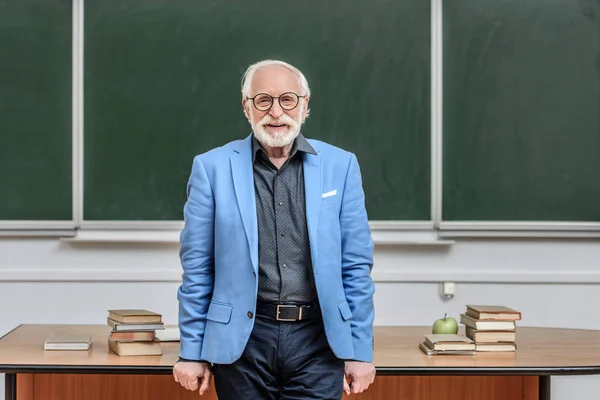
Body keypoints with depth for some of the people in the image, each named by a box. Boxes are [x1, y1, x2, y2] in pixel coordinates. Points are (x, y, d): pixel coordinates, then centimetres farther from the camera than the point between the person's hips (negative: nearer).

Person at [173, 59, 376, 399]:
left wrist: (360, 351, 2)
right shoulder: (213, 168, 1)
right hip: (243, 339, 0)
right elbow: (197, 269, 3)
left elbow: (356, 266, 5)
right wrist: (192, 352, 2)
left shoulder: (340, 166, 3)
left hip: (317, 340, 1)